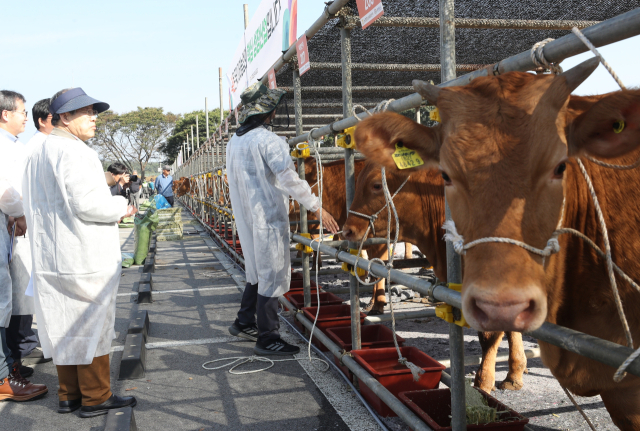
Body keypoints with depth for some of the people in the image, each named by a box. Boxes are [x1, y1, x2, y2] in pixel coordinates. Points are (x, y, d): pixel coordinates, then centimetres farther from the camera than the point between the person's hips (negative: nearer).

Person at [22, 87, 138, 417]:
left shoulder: (37, 154, 17)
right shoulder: (73, 151, -16)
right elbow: (87, 203, -24)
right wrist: (121, 206, -8)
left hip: (50, 259, 9)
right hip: (84, 259, -9)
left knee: (64, 327, 15)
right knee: (91, 326, 1)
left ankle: (68, 395, 25)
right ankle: (95, 398, 11)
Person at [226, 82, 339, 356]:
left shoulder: (234, 142, 11)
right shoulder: (268, 141, -16)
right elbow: (290, 179, -23)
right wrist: (317, 209, -18)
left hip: (246, 219, 9)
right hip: (268, 219, -9)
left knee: (258, 272, 22)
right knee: (272, 276, -1)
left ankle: (244, 323, 31)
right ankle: (267, 340, 5)